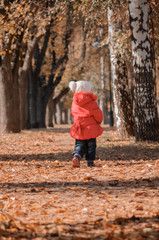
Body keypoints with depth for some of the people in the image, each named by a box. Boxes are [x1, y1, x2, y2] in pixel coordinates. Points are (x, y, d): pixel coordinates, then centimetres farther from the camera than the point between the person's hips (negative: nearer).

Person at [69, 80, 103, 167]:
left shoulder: (75, 103, 5)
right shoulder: (91, 102, -10)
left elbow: (73, 113, 15)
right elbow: (98, 114, -8)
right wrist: (98, 121, 13)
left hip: (79, 128, 4)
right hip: (91, 128, -4)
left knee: (80, 145, 7)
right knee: (91, 145, 9)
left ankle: (76, 156, -19)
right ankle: (90, 162, 9)